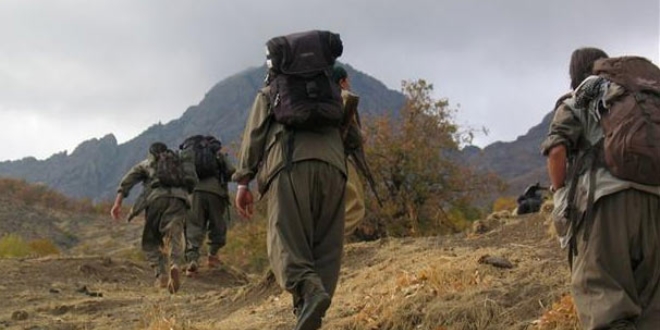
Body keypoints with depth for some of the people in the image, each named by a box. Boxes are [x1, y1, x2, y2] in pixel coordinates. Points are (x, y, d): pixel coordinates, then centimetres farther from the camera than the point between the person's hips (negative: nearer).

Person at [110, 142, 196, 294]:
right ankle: (175, 266, -36)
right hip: (178, 199, 1)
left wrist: (117, 203, 2)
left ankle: (162, 275, -5)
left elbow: (127, 181, 12)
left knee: (151, 241, 12)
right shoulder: (179, 163, 36)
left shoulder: (145, 164, 28)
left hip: (156, 198, -1)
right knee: (174, 240, -7)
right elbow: (192, 181, 23)